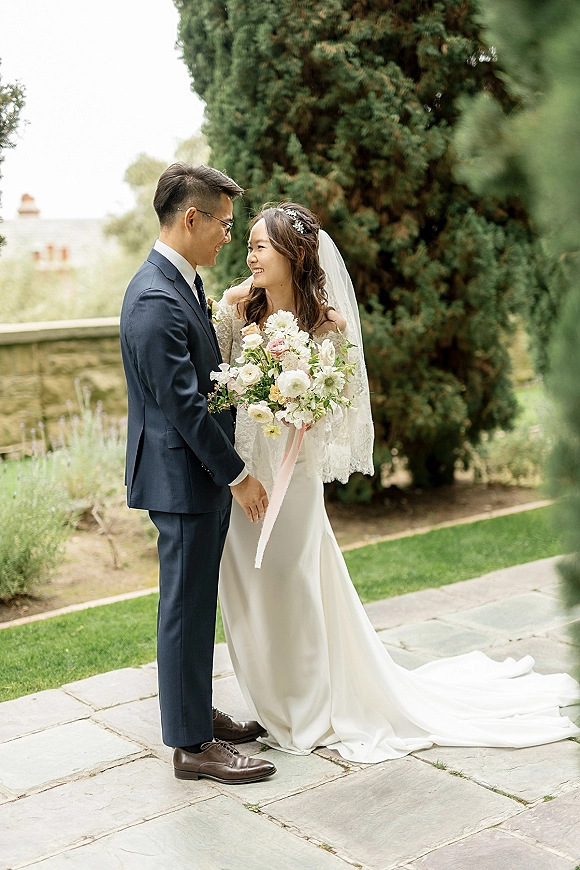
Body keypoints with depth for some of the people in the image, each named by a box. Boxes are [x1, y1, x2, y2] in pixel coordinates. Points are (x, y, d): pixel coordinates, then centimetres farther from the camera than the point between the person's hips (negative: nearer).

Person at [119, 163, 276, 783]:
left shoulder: (182, 283, 11)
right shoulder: (155, 301, -22)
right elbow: (183, 405, -23)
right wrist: (237, 475, -16)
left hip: (202, 474, 10)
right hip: (183, 477, -10)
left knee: (197, 604, 19)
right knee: (186, 608, 1)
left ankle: (196, 712, 33)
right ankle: (191, 744, 14)